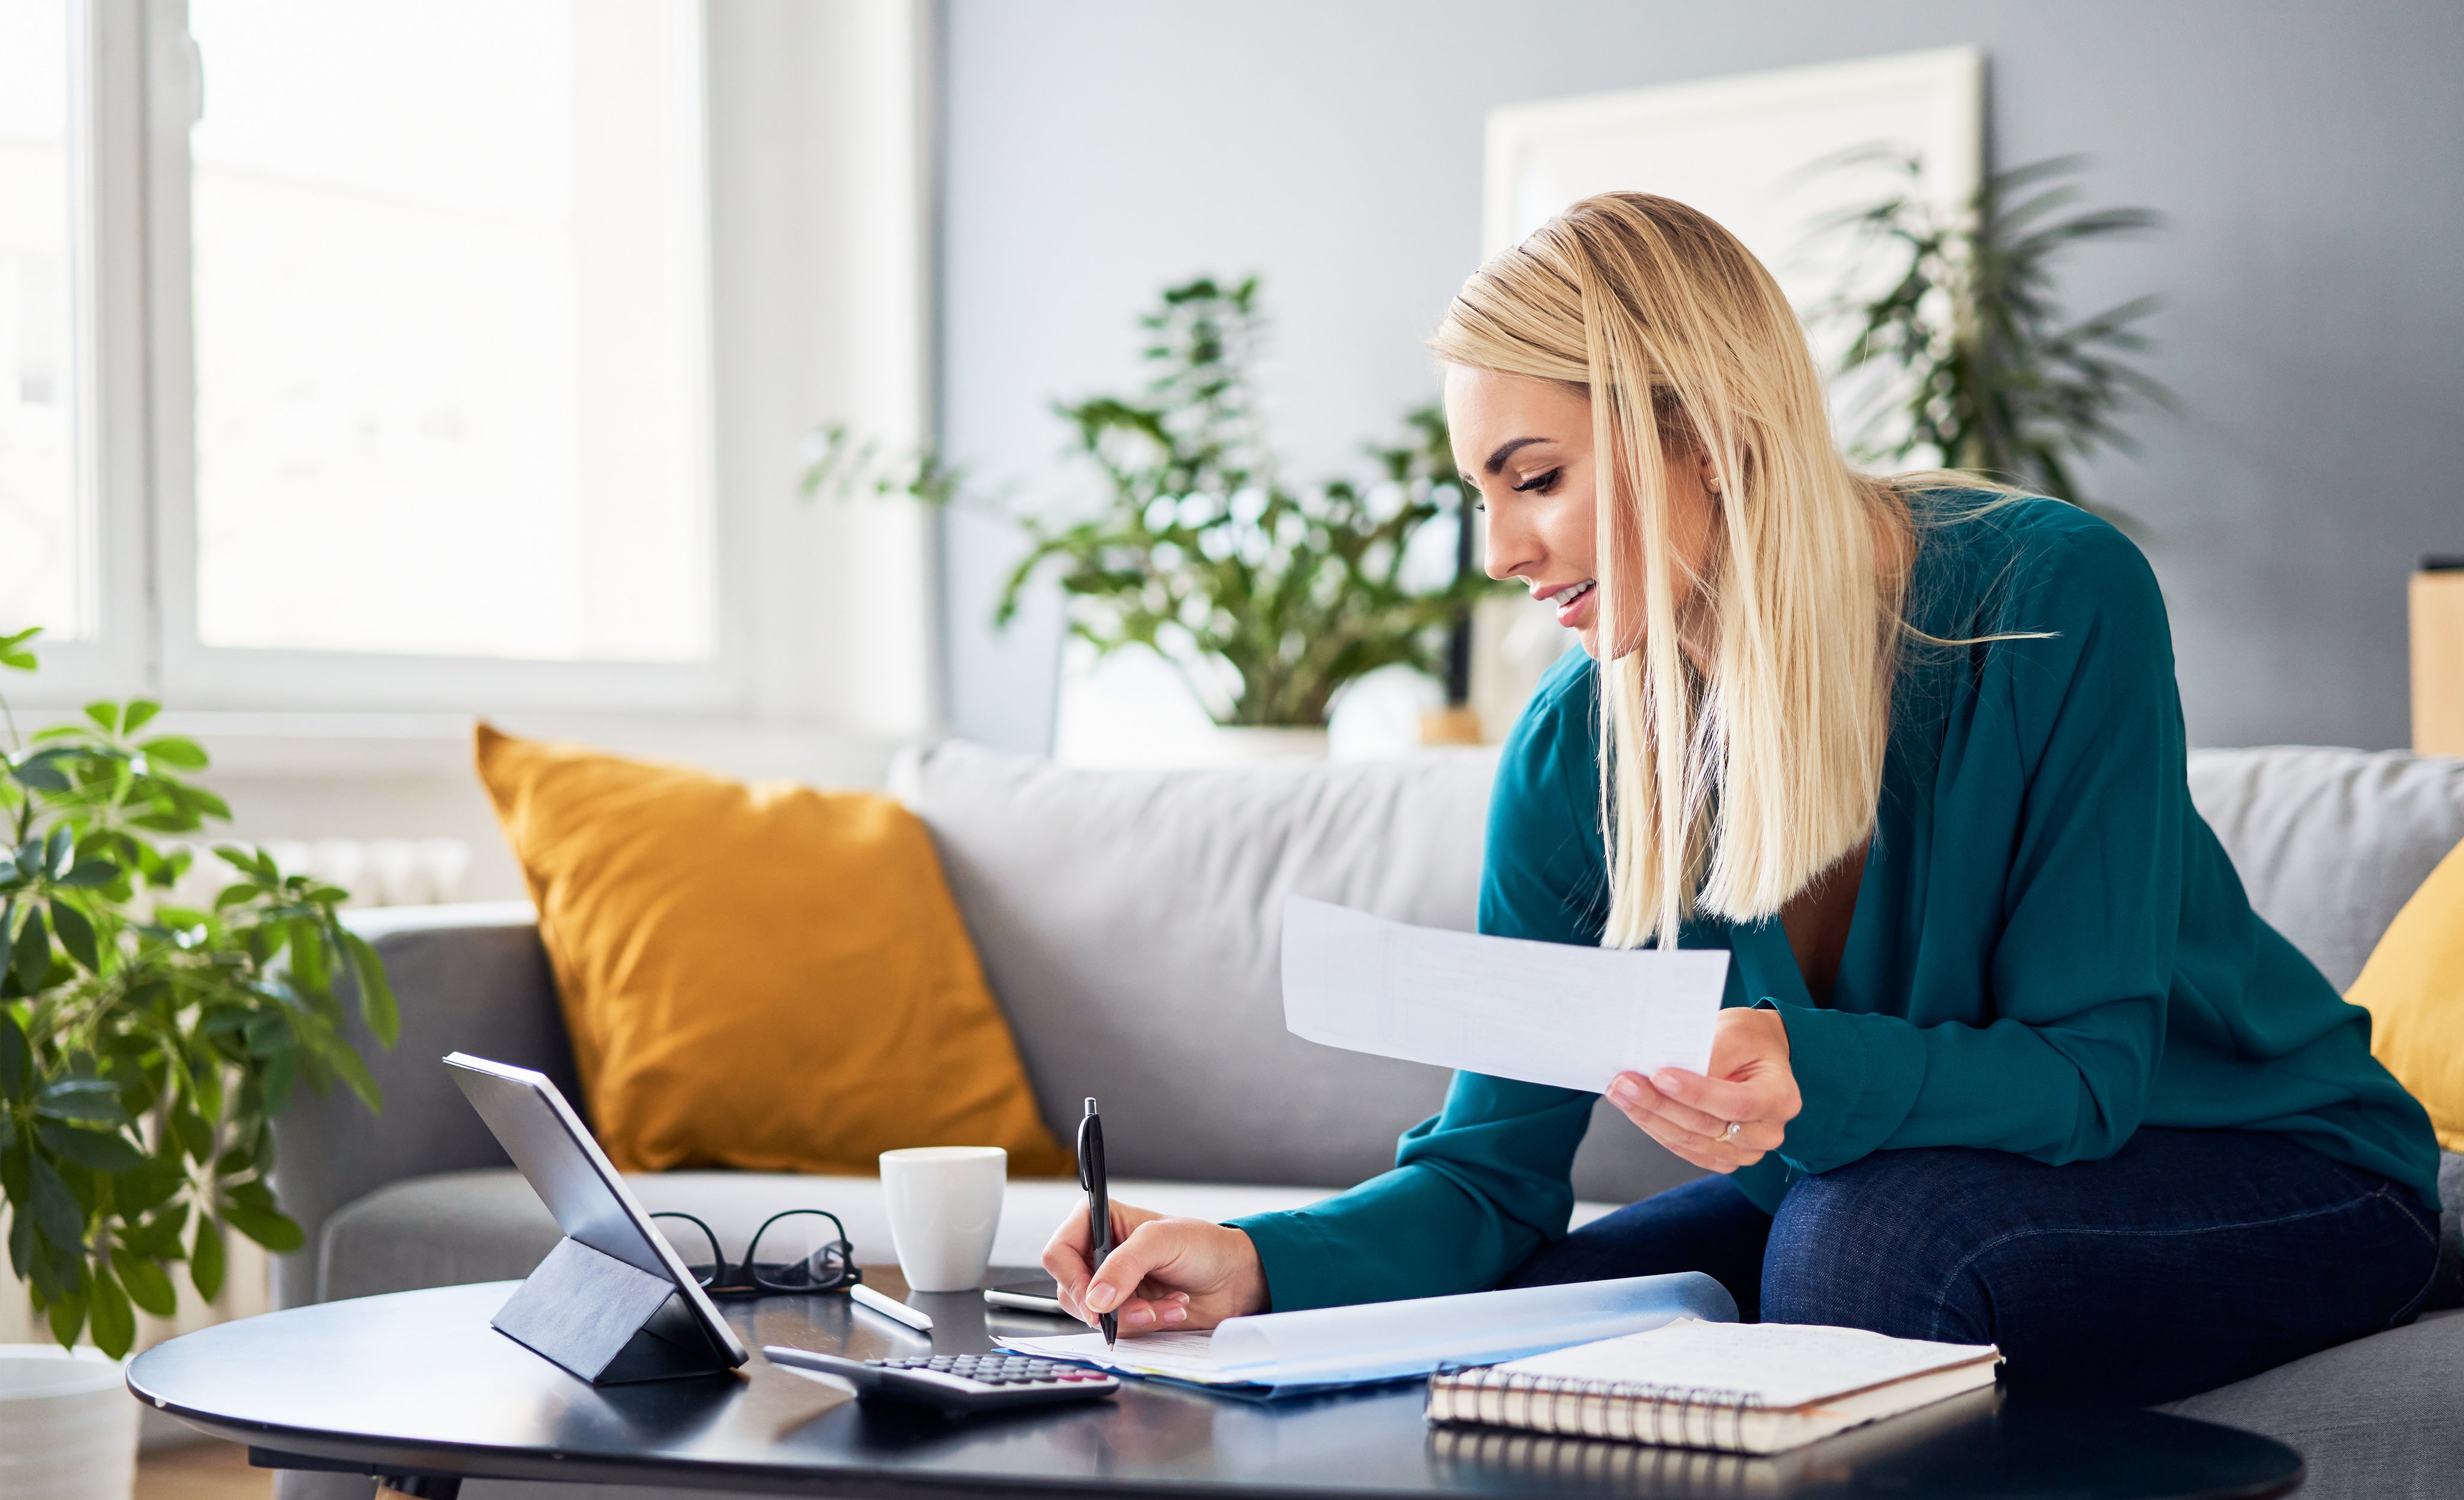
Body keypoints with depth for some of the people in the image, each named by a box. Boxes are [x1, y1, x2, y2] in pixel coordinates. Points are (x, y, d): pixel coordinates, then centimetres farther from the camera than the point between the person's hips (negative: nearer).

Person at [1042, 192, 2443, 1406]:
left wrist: (1812, 1077, -46)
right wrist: (1260, 1261, -30)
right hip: (1862, 1182, 5)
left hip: (2273, 1170, -4)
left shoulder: (2052, 597, -25)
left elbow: (2090, 1069, -25)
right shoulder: (1576, 753, -11)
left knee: (1874, 1231, -35)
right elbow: (1490, 1169, -9)